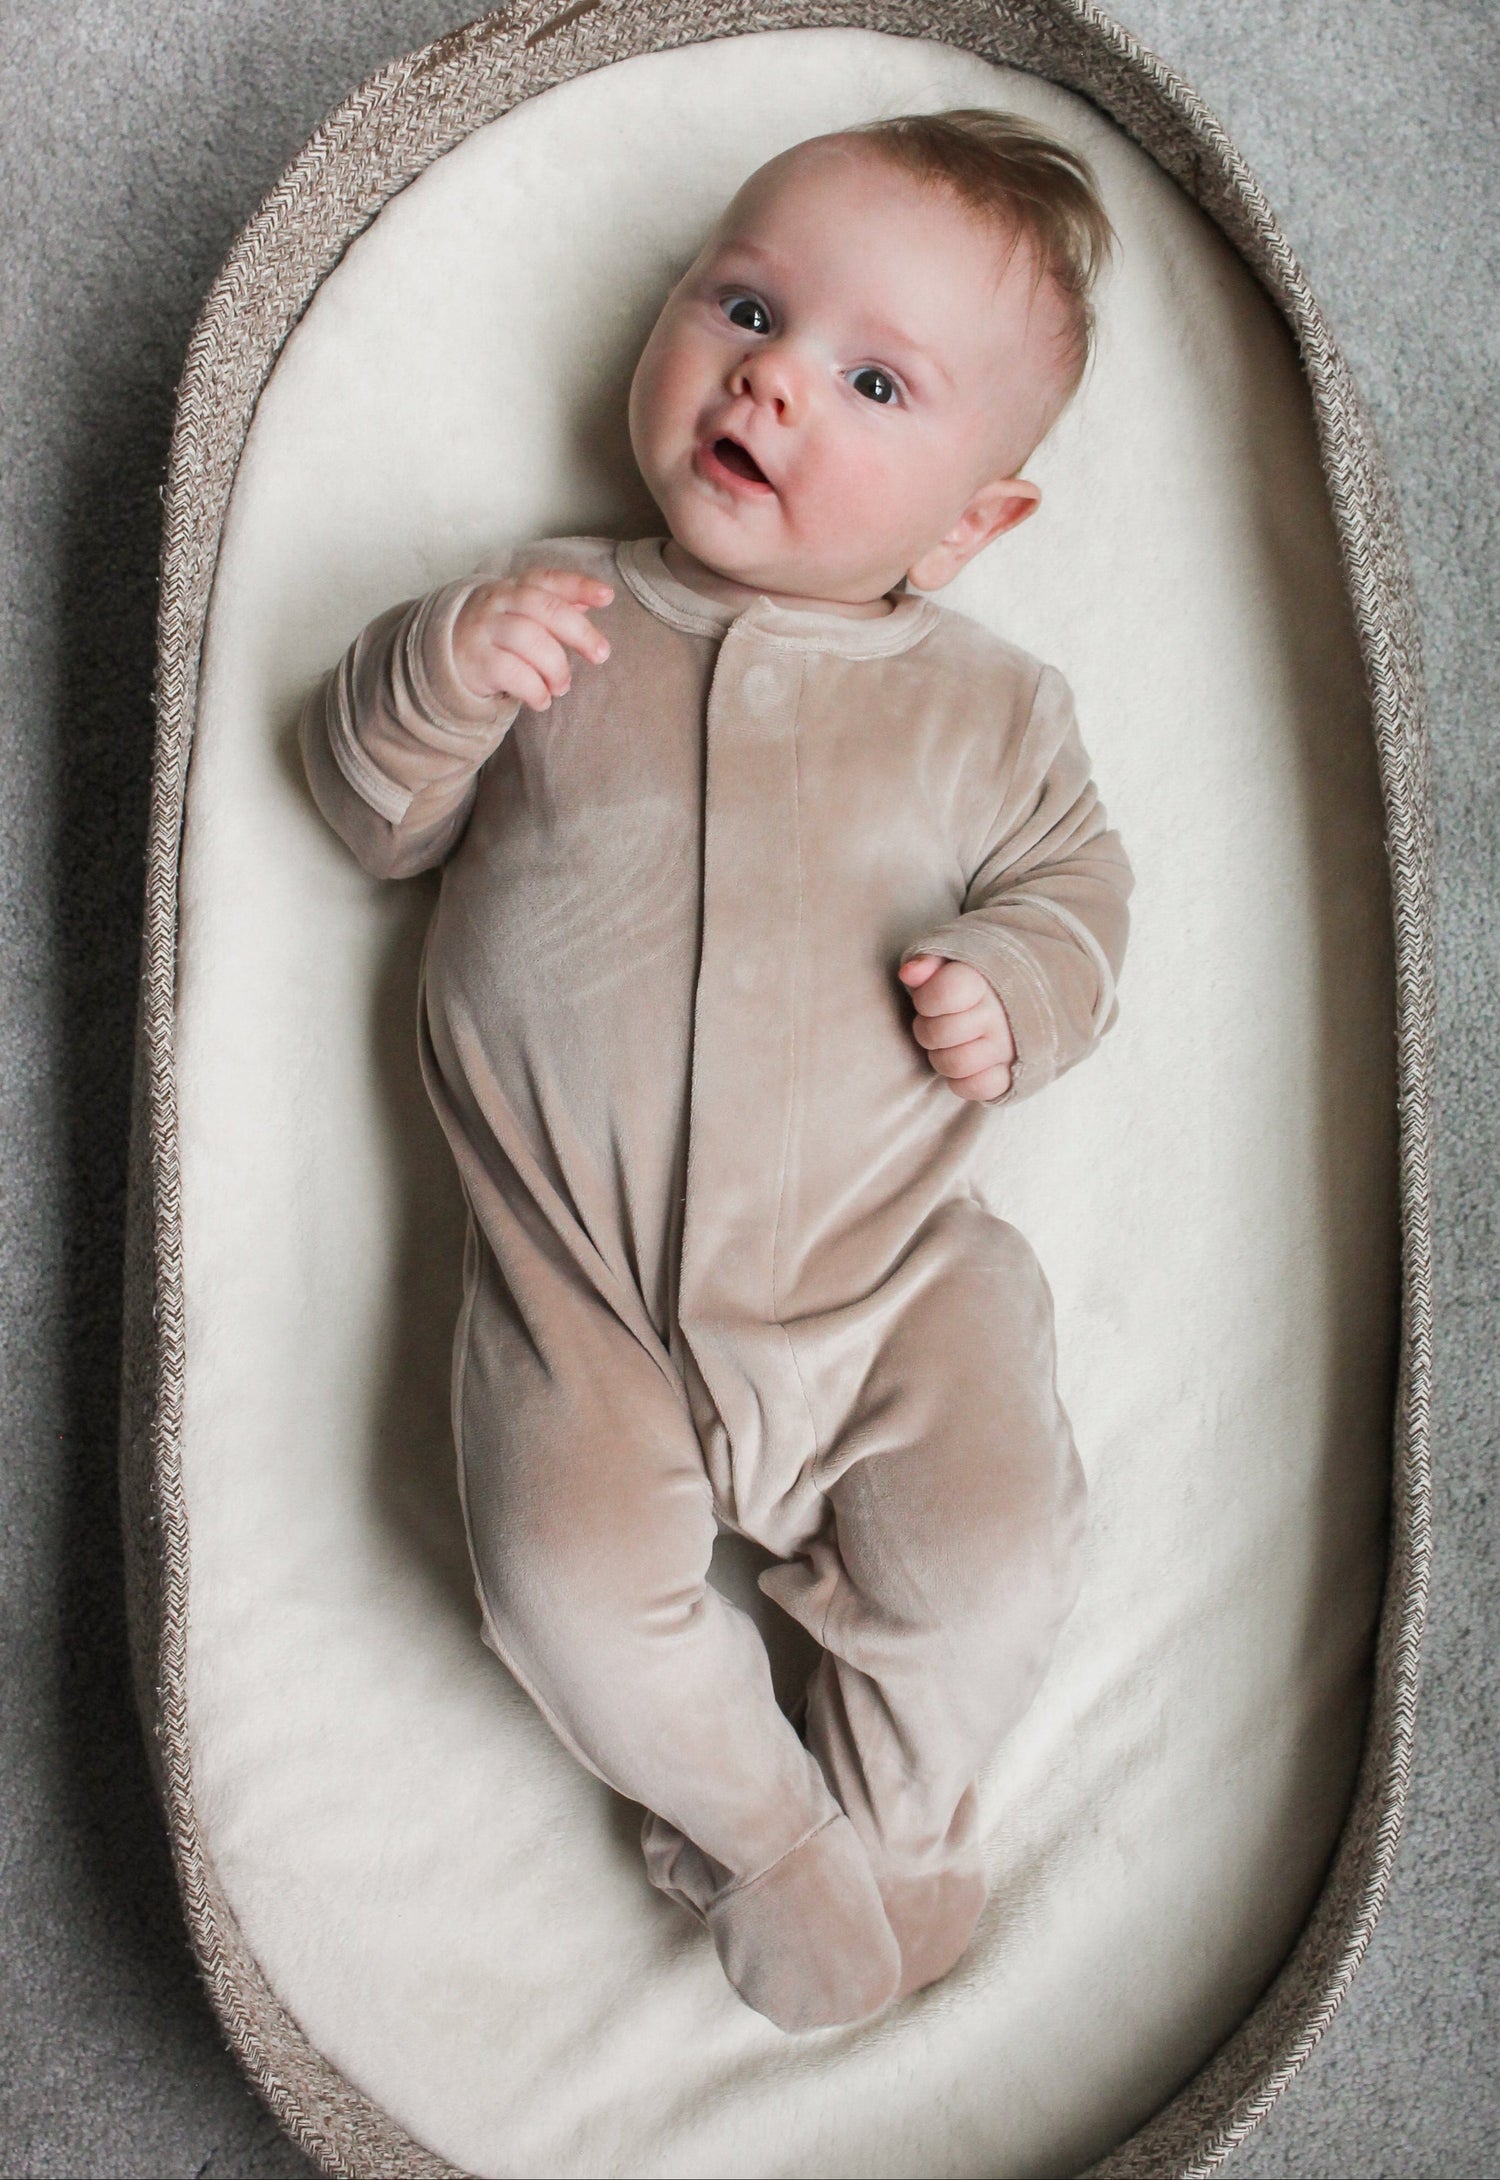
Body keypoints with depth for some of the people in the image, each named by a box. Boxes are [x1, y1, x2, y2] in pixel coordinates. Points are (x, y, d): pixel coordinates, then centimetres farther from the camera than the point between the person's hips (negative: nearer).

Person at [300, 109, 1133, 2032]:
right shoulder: (549, 615, 5)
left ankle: (889, 1823, 21)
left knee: (992, 1554, -11)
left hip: (884, 1268, 0)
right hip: (582, 1290, 0)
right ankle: (772, 1826, 15)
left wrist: (1018, 990, -13)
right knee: (572, 1592, -14)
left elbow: (1072, 874, 10)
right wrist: (434, 678, -14)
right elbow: (370, 812, 8)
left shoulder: (984, 707, 5)